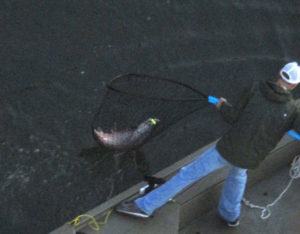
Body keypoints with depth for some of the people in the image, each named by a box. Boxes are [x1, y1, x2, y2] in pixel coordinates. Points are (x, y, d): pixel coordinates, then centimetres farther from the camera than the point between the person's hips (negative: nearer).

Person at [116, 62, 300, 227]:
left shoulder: (255, 89, -8)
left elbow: (234, 117, -4)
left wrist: (223, 106, 15)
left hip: (228, 148, -2)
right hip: (249, 159, 2)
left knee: (188, 174, 8)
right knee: (238, 173, 38)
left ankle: (144, 206, 14)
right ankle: (230, 214, 51)